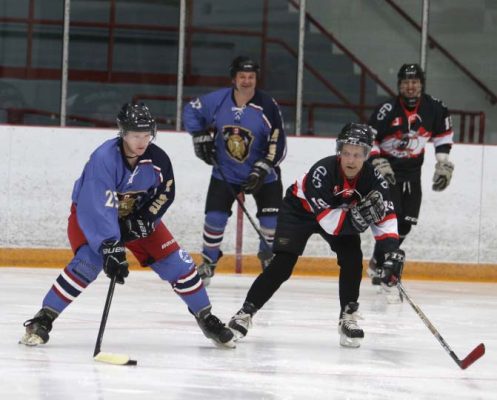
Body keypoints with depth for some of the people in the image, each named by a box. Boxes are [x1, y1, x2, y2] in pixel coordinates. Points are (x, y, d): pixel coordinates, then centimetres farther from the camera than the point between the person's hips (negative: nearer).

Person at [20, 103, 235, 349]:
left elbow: (165, 193, -1)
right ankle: (42, 320, -21)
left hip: (136, 215, 5)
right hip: (89, 213, -5)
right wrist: (111, 249, -47)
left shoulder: (157, 159, -19)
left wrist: (144, 220, -16)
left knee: (176, 263, -1)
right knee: (88, 262, -29)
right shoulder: (104, 158, -35)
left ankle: (206, 319, 18)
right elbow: (98, 209, -40)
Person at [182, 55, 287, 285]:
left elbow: (278, 145, -16)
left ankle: (269, 255, 23)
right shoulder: (217, 100, -12)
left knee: (271, 221, -7)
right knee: (215, 217, -7)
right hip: (225, 172, 1)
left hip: (262, 173, -1)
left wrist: (261, 171, -24)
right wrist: (200, 137, -2)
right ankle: (208, 263, 14)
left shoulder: (267, 107, -19)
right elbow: (191, 111, 7)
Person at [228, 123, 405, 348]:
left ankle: (348, 317, -3)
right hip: (299, 209, -4)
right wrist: (359, 215, -50)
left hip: (341, 211, 4)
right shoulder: (322, 171, -38)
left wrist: (393, 251, -35)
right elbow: (328, 221, -38)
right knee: (282, 265, -14)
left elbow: (385, 217, -21)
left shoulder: (372, 178, -24)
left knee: (352, 257, -16)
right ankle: (246, 313, -5)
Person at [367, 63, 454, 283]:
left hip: (412, 171, 5)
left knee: (406, 222, 5)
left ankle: (383, 261, 20)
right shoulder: (387, 110, -19)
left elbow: (444, 133, 10)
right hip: (387, 168, -5)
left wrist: (443, 163, 6)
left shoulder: (433, 108, -6)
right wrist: (379, 164, -19)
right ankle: (378, 266, -10)